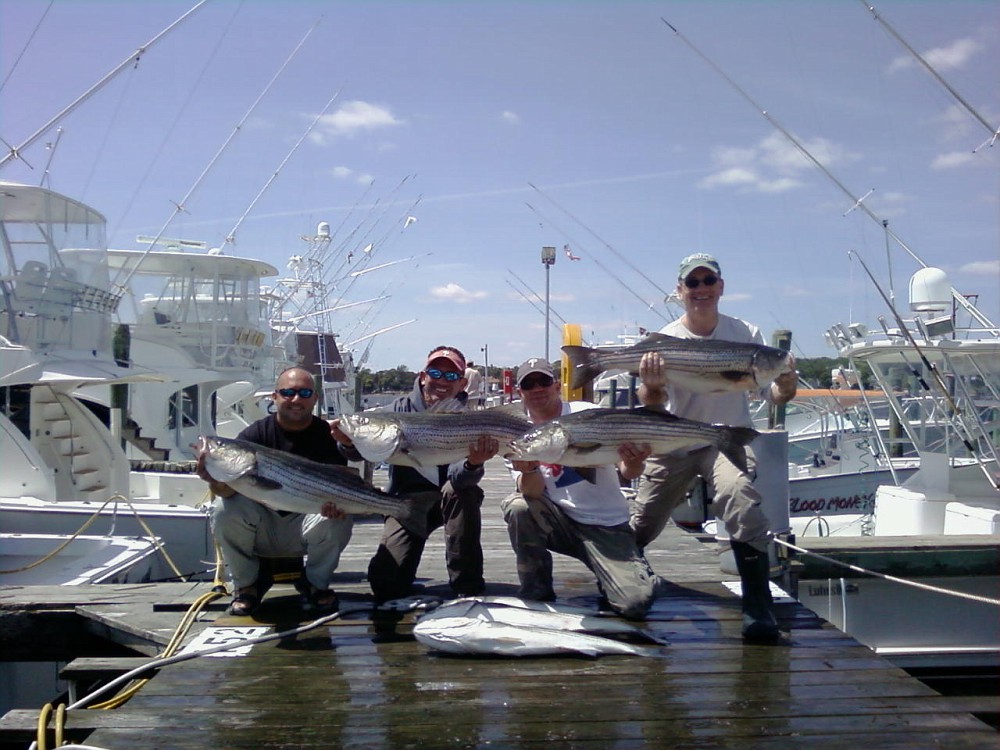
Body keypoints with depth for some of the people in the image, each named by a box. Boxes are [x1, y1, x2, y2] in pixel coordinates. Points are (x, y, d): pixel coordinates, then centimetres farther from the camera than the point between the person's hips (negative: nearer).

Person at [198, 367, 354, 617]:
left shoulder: (327, 435, -7)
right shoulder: (255, 434, -8)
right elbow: (231, 489, -18)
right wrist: (218, 483, -43)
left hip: (304, 527, 0)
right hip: (262, 525, 1)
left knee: (336, 520, -30)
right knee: (224, 509, -27)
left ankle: (315, 584, 2)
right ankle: (247, 584, -1)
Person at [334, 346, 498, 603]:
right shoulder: (402, 409, -6)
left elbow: (458, 477, -26)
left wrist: (473, 464, -49)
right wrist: (350, 443, -40)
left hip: (451, 501, -1)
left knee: (464, 490, -34)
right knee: (385, 583, -15)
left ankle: (468, 588, -22)